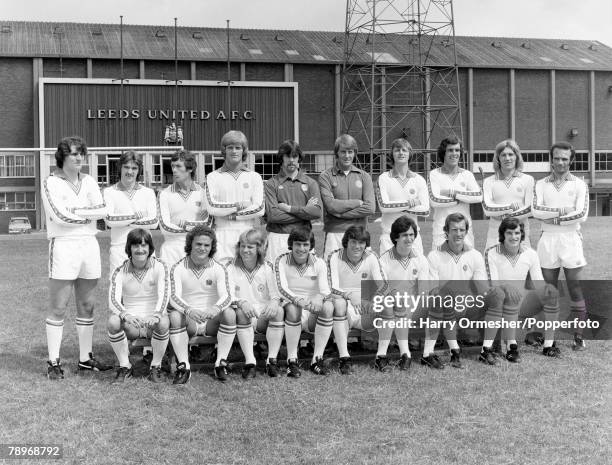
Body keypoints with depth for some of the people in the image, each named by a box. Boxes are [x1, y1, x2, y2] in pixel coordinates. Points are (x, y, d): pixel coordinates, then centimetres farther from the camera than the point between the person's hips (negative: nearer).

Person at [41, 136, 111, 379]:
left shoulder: (89, 181, 12)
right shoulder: (51, 183, -2)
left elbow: (103, 210, -2)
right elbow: (60, 216, -14)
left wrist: (75, 211, -11)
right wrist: (89, 215, -4)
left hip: (90, 245, 5)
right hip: (63, 246, -5)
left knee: (87, 306, 10)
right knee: (58, 307, -3)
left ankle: (86, 358, 18)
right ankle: (53, 362, 3)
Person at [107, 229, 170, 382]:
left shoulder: (160, 267, -4)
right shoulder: (120, 272, -1)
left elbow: (164, 295, -17)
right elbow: (113, 300, -13)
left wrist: (156, 315, -39)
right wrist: (125, 315, -36)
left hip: (153, 319, -1)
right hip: (130, 323, 1)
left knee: (163, 323, -35)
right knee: (113, 321, -30)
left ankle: (156, 367, -11)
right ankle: (125, 367, -9)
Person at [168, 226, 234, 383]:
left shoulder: (219, 269, 0)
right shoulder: (178, 268, -3)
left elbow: (226, 296, -15)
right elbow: (174, 297, -17)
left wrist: (215, 308, -40)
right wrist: (189, 310, -40)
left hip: (212, 321, 1)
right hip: (188, 322, -1)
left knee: (230, 313, -28)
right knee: (174, 316, -30)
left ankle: (221, 363, -17)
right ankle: (183, 366, -23)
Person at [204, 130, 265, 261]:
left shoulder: (254, 177, 10)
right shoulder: (213, 177, 7)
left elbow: (260, 209, -1)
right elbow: (211, 207, -5)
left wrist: (231, 216, -6)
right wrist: (239, 205, -6)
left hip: (248, 234, 1)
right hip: (223, 234, -1)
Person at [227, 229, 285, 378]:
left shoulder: (267, 268, 6)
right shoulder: (231, 268, 2)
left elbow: (276, 293, -1)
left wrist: (274, 301, -26)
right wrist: (241, 302, -30)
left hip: (264, 317, 2)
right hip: (244, 318, -1)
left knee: (279, 311, -28)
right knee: (241, 313, -34)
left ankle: (272, 360, -23)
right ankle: (249, 361, -32)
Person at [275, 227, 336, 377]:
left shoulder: (318, 263, 3)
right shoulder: (282, 261, -2)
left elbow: (326, 290, -10)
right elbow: (282, 288, -17)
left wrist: (319, 298, -36)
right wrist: (298, 300, -38)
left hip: (313, 314, 2)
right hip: (292, 311, -2)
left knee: (328, 306, -29)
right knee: (293, 308, -36)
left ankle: (317, 359, -20)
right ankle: (292, 361, -25)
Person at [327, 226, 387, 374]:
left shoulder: (371, 257, 2)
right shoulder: (334, 257, -6)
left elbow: (383, 284, -8)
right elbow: (332, 289, -15)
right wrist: (350, 295, -35)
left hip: (365, 307, 3)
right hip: (342, 302, -2)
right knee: (339, 303, -37)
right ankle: (344, 358, -37)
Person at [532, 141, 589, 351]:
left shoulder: (579, 185, 3)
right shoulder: (541, 184, 7)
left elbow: (582, 214, -9)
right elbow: (536, 210, -7)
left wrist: (553, 219, -10)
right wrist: (561, 211, -16)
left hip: (570, 240, -1)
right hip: (547, 240, 2)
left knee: (575, 290, 1)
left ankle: (579, 336, 8)